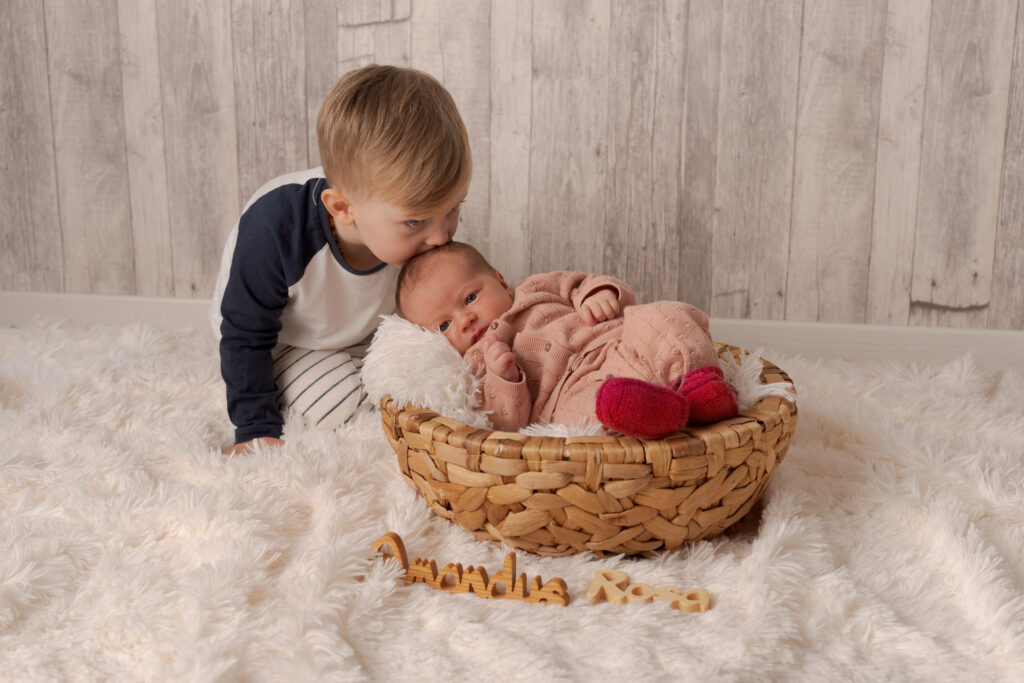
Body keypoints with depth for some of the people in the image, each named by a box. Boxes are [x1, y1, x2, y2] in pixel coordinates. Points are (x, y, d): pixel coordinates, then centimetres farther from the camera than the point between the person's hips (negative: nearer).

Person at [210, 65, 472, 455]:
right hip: (282, 341, -4)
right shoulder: (274, 230, -42)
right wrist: (257, 427, -25)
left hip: (364, 332, 4)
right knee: (341, 403, -22)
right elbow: (246, 334, -27)